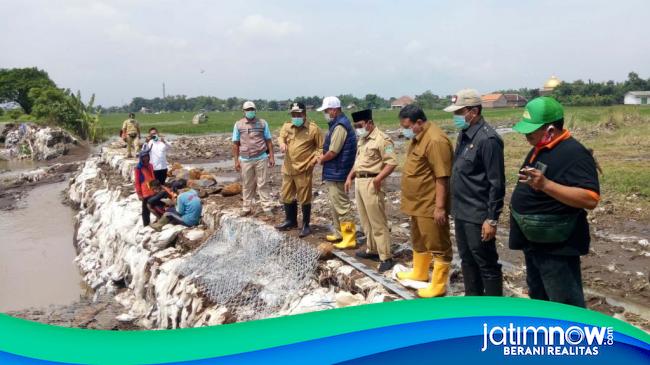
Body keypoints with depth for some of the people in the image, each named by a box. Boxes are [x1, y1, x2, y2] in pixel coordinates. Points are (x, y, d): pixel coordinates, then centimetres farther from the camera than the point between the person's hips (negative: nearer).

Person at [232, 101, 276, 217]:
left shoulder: (262, 123, 4)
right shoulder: (238, 124, 4)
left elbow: (268, 141, 6)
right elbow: (235, 144, 6)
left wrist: (272, 157, 0)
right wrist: (236, 160, 1)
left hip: (261, 158, -1)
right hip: (245, 160, 1)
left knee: (263, 184, 2)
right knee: (247, 185, 9)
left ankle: (267, 208, 4)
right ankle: (247, 208, 18)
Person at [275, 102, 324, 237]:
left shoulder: (313, 128, -9)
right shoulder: (287, 126, 5)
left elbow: (321, 146, -3)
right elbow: (281, 137, 14)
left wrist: (315, 159, -17)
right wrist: (282, 143, -10)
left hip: (304, 170, -6)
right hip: (288, 169, 6)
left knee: (304, 199, 2)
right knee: (286, 196, 16)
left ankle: (306, 225, 15)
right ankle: (290, 221, 34)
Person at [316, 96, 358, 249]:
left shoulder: (340, 126, -19)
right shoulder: (337, 123, 14)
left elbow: (333, 152, -22)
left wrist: (321, 160, -6)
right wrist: (322, 157, 6)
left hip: (337, 173, -11)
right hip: (333, 173, 11)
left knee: (342, 206, -6)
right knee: (335, 205, 18)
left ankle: (350, 239, -1)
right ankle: (339, 233, 29)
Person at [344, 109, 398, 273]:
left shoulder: (382, 139, -13)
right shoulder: (361, 139, 15)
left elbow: (392, 163, -18)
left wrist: (377, 179, -25)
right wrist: (350, 177, 15)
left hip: (371, 183, -9)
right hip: (359, 182, 9)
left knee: (378, 222, -6)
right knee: (366, 221, 16)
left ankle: (386, 258, -1)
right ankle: (372, 249, 29)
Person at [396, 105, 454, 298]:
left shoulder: (435, 140, -23)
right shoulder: (418, 138, 10)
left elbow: (442, 177, -24)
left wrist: (440, 207, -24)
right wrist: (410, 200, 23)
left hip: (431, 205, -10)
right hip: (418, 203, 11)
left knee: (437, 246, 2)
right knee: (418, 240, 24)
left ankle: (438, 286, 12)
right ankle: (419, 273, 41)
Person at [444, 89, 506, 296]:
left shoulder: (487, 139, -18)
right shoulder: (464, 135, 9)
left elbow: (496, 183, -19)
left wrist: (492, 219, -19)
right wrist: (455, 207, 16)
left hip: (478, 216, -9)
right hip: (461, 212, 9)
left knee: (487, 265, 3)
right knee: (467, 261, 18)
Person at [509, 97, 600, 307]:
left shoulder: (574, 154, -21)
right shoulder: (540, 149, 9)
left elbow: (591, 199, -30)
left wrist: (546, 185, -37)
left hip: (556, 247, -10)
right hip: (534, 242, 10)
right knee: (538, 299, 22)